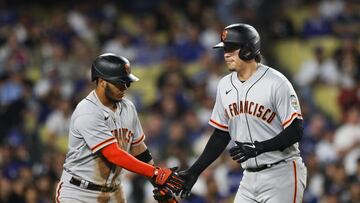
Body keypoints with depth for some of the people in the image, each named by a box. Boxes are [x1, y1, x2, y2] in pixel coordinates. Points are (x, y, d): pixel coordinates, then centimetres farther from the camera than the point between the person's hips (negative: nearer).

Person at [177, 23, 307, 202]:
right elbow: (221, 135, 16)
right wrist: (194, 171, 10)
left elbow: (295, 131, -14)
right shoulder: (225, 85, 9)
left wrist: (258, 148, -24)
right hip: (250, 178, 7)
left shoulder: (276, 83, -12)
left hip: (281, 174, -7)